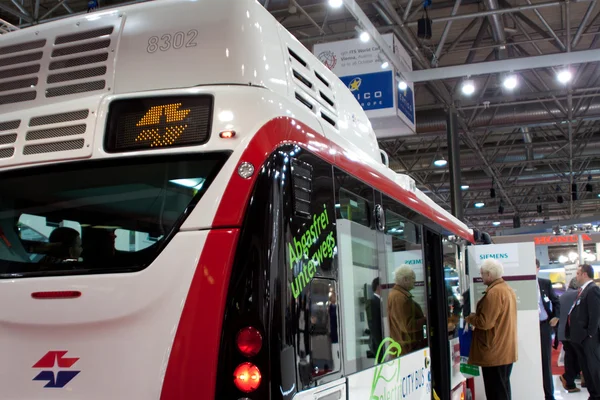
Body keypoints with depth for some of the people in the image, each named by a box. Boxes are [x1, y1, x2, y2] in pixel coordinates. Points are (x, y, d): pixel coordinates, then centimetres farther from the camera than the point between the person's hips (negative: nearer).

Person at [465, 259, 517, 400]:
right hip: (505, 350, 10)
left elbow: (485, 322, -23)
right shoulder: (507, 289, 12)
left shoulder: (494, 292, -20)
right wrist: (476, 315, 13)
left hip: (494, 352, -10)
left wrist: (469, 318, -5)